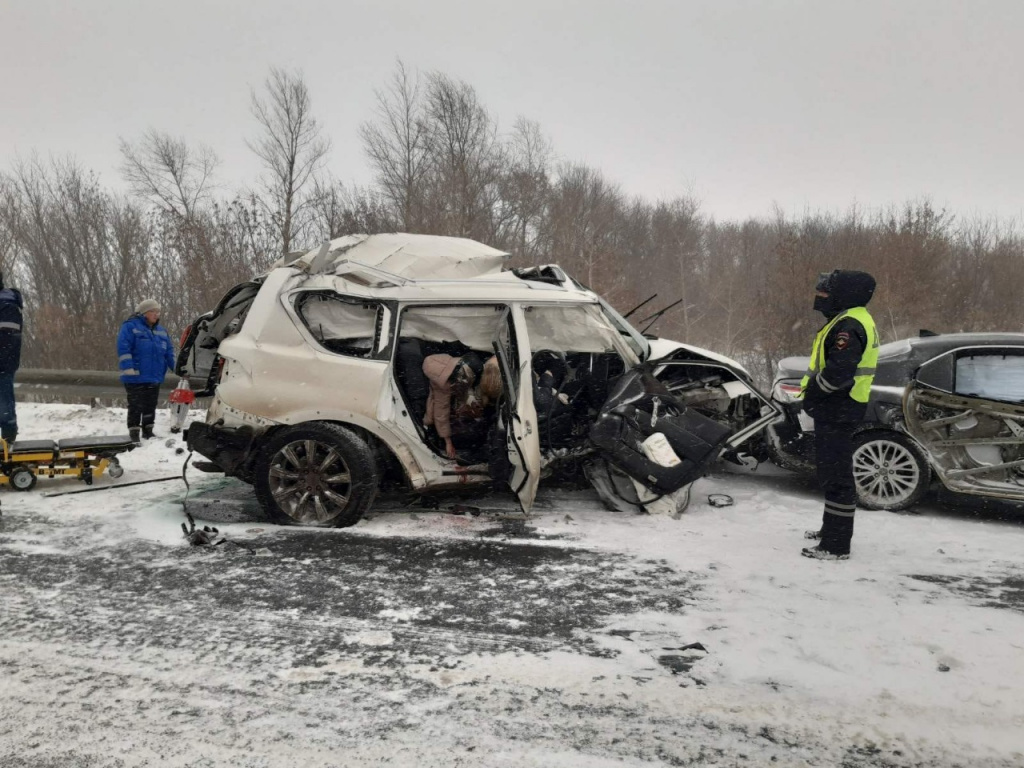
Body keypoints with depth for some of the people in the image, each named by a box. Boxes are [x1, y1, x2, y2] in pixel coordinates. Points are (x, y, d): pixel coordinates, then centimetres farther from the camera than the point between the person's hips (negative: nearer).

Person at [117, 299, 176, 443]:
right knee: (136, 407, -3)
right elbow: (123, 348, -14)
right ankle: (134, 434, 2)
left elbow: (169, 352, 17)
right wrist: (129, 369, -21)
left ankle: (148, 431, 24)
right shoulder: (130, 327, -6)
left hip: (155, 377, 6)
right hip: (136, 377, -6)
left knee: (150, 406, 13)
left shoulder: (161, 331, 14)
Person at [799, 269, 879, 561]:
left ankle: (836, 545, 0)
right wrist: (813, 393, 11)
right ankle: (834, 528, 35)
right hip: (838, 409, 11)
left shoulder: (848, 324, -19)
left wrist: (811, 394, -15)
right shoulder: (852, 319, 16)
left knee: (835, 475, -6)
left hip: (837, 412, -11)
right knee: (834, 471, 21)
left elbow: (839, 371, -29)